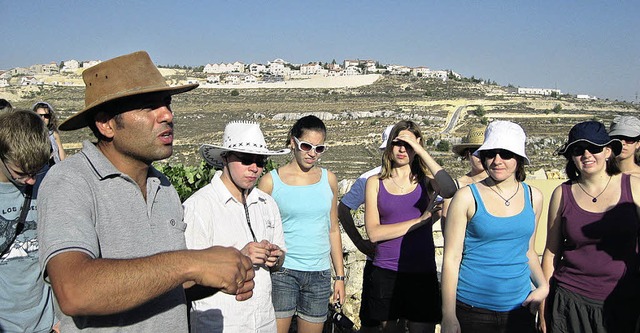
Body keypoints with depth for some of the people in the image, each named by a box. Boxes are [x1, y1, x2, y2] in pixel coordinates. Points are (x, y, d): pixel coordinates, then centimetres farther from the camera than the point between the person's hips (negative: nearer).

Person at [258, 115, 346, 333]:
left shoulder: (328, 179, 7)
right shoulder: (271, 181, -3)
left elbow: (333, 230, 12)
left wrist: (340, 276, 11)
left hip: (319, 274, 3)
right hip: (281, 272, -3)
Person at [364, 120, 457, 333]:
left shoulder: (426, 181, 3)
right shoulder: (375, 183, 3)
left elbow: (449, 190, -22)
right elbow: (374, 233, -8)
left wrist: (420, 150, -17)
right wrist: (422, 220, -12)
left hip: (422, 273, -1)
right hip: (385, 273, 1)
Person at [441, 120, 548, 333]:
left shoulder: (533, 197, 4)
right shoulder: (467, 197, -9)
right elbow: (451, 259, -9)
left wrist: (543, 285, 1)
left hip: (519, 309, 4)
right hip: (471, 309, -4)